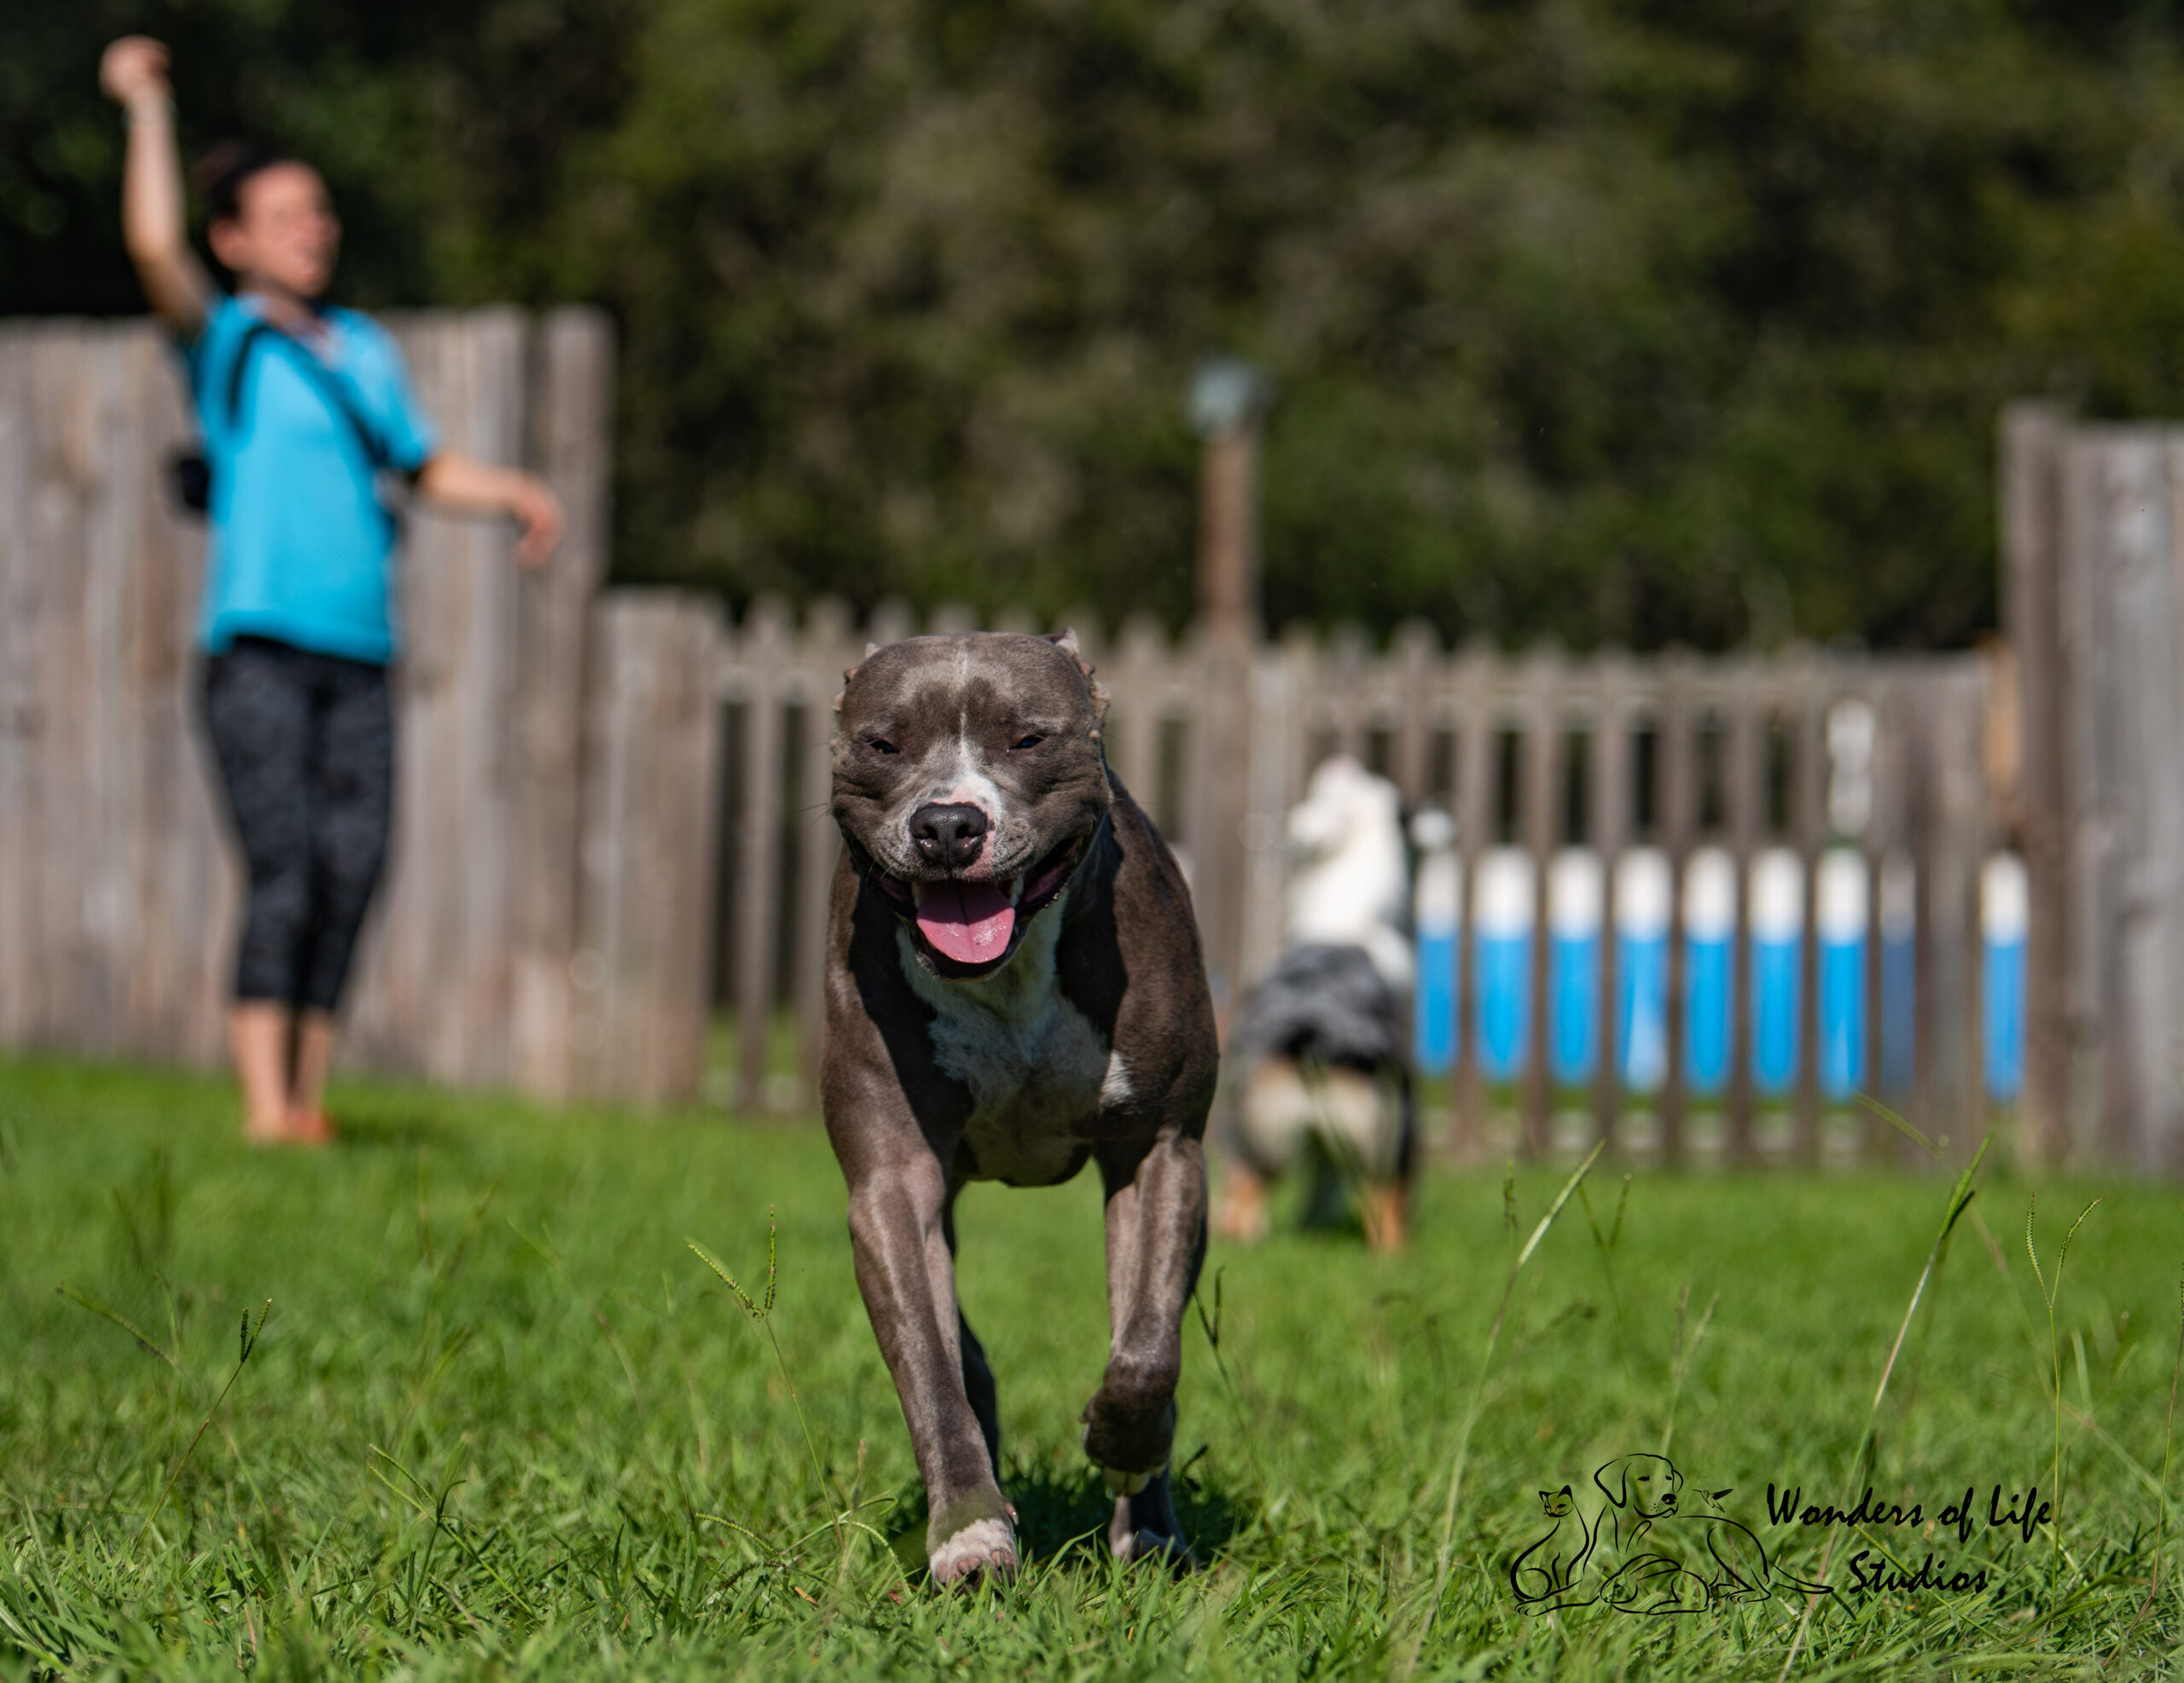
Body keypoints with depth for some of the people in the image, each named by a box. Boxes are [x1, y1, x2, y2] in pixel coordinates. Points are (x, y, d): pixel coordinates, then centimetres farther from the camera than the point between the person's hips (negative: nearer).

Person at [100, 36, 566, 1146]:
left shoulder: (366, 352, 20)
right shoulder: (223, 341, 4)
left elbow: (426, 465, 30)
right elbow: (154, 245, -13)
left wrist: (515, 493, 14)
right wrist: (148, 111, -10)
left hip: (358, 654, 5)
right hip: (258, 643, -5)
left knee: (350, 877, 0)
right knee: (284, 875, -14)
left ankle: (307, 1097, 5)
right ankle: (264, 1108, -16)